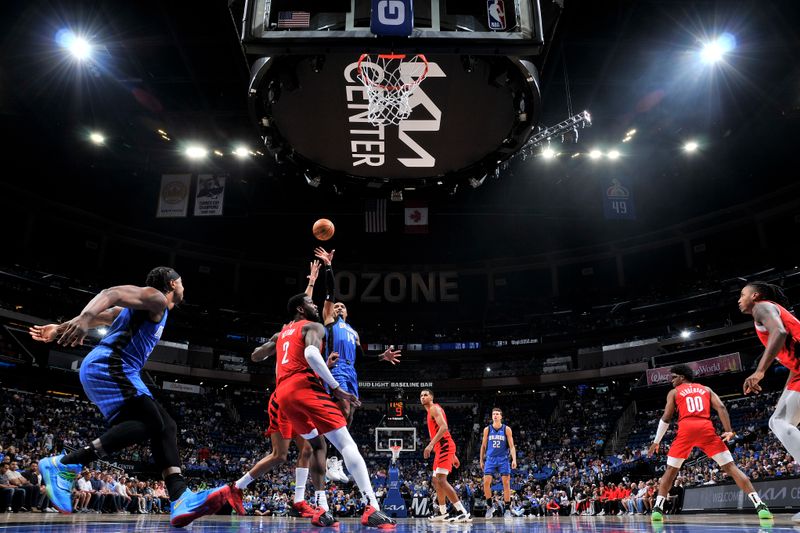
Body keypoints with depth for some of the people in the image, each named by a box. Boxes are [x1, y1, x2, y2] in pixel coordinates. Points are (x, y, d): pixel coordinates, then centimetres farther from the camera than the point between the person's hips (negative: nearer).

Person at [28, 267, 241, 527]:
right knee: (150, 423, -21)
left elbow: (101, 315, 27)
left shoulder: (143, 306, 29)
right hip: (107, 367, -10)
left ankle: (182, 500, -15)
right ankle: (63, 465, -19)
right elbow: (112, 293, -18)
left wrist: (61, 328, 24)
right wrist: (84, 318, -36)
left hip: (116, 371, 10)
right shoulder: (155, 297, -2)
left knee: (166, 426, -2)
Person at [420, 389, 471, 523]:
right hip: (442, 448, 11)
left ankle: (463, 512, -23)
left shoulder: (434, 408, -6)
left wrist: (431, 444, -28)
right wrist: (453, 455, 25)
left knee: (441, 480, -19)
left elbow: (444, 427, -21)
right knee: (436, 481, 18)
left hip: (444, 447, -11)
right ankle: (442, 513, 27)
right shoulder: (431, 411, 24)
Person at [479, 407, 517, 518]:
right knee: (486, 482, -8)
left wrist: (514, 459, -15)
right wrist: (481, 460, 9)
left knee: (506, 483, -4)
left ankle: (507, 509, 6)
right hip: (490, 459, 1)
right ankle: (490, 506, 9)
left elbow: (511, 446, -3)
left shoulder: (506, 429, -2)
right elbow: (483, 446, 10)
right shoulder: (487, 429, 3)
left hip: (503, 459, -1)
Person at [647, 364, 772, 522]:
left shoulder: (674, 392, 20)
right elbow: (721, 407, 8)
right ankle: (760, 505, -6)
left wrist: (656, 441, 20)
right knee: (730, 467, 5)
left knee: (671, 471, 10)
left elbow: (666, 418, 14)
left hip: (686, 428, -1)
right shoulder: (706, 389, 26)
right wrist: (729, 431, 2)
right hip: (706, 428, 1)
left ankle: (657, 508, 2)